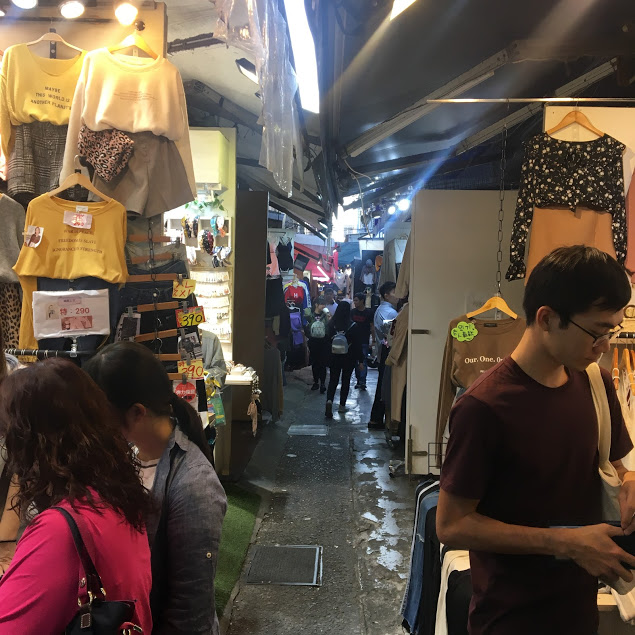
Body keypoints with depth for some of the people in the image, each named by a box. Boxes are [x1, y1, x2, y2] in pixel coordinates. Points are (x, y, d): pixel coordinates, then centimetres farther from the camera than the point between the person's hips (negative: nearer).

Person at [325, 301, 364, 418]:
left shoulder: (331, 324, -6)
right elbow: (357, 344, -8)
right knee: (346, 380, 13)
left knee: (333, 380, 7)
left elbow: (327, 340, 0)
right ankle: (342, 405, 18)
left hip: (334, 357, 1)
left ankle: (329, 400, -17)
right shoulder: (353, 326, -12)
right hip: (349, 358, -1)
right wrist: (360, 360, -1)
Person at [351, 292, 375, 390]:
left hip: (364, 341, -4)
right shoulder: (353, 312, 7)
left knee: (363, 362, -6)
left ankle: (362, 382, -6)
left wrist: (373, 340, -8)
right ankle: (358, 380, 16)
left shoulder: (369, 312, -4)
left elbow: (372, 327, -2)